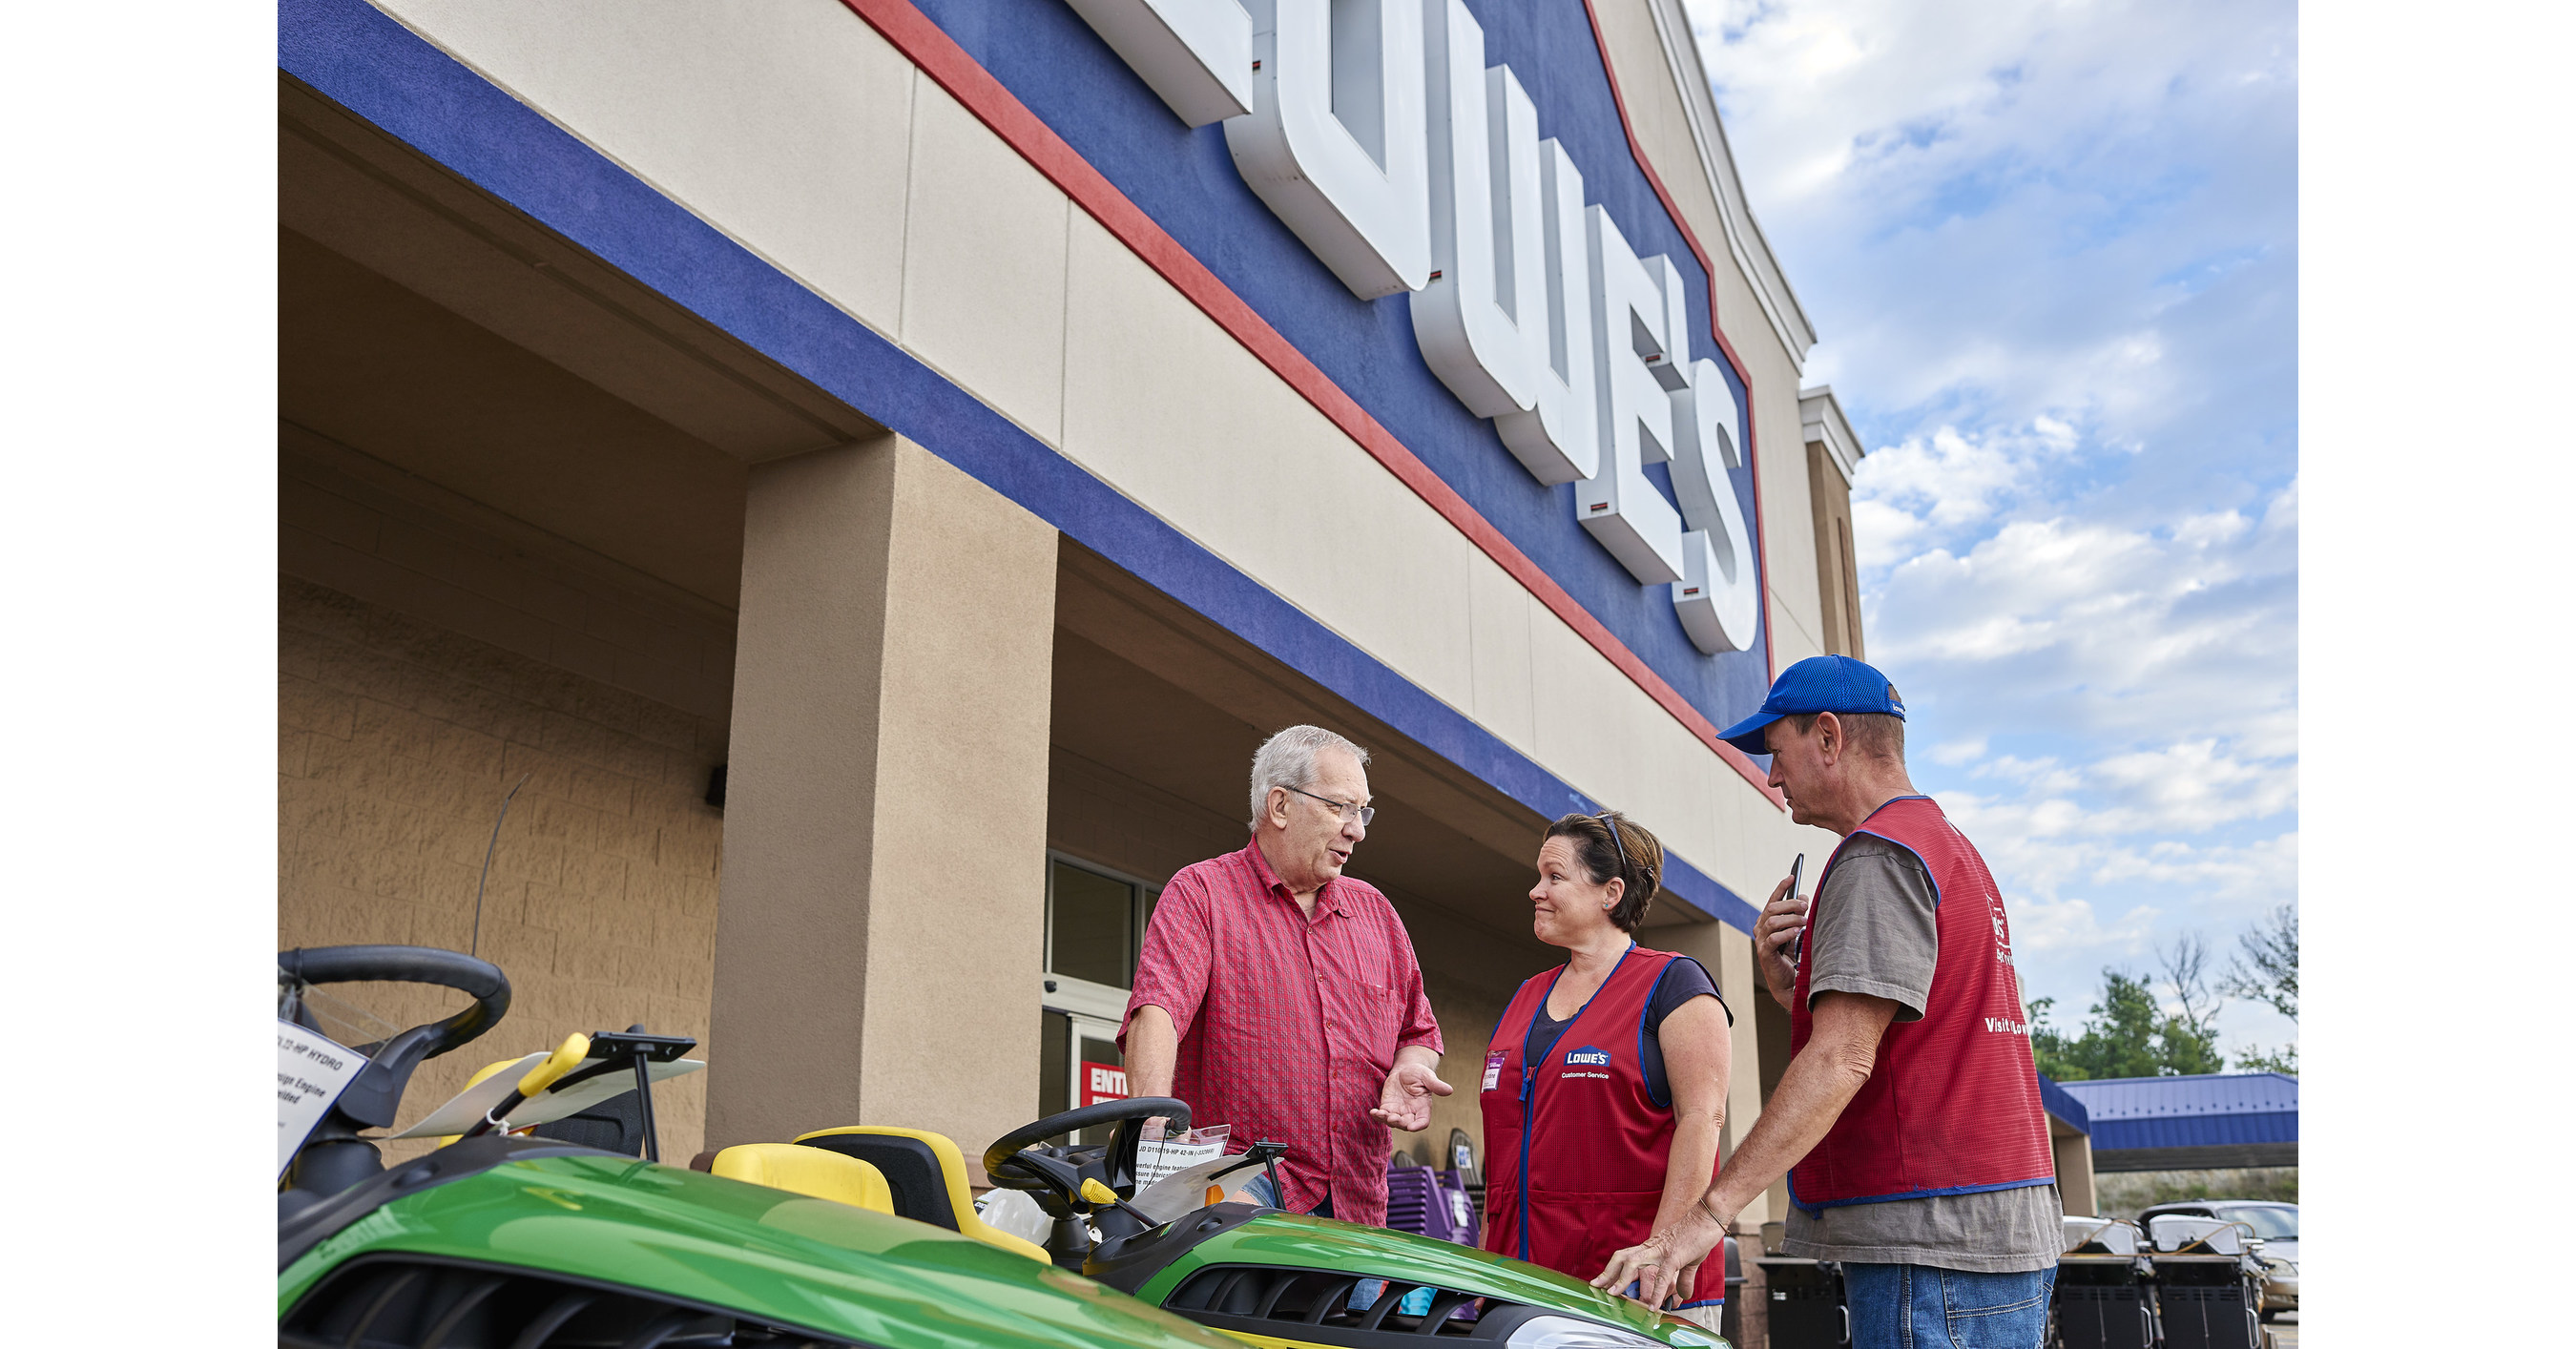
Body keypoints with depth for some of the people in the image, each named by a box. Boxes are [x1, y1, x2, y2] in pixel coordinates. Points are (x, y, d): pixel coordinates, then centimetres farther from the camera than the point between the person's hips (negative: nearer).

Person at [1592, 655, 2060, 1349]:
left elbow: (1841, 1061, -23)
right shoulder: (1951, 848, 22)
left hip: (1931, 1239, -11)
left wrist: (1708, 1213, -25)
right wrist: (1784, 979, 7)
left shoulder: (1879, 856, -12)